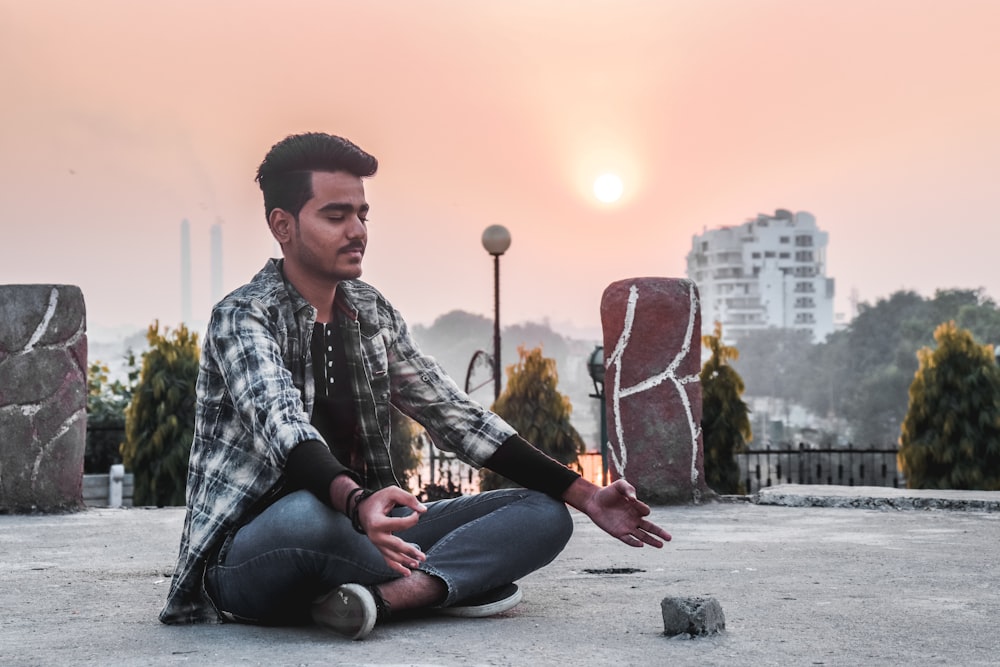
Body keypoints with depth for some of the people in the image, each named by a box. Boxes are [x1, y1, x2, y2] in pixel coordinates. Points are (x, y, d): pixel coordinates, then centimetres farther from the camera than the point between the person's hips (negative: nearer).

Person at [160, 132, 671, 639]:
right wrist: (355, 500, -49)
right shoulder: (243, 317, -9)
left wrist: (584, 494, 3)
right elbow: (283, 427, -28)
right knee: (306, 515, -42)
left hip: (359, 535, 7)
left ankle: (386, 594, -29)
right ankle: (448, 583, -15)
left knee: (545, 515, -6)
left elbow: (455, 415, 11)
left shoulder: (372, 314, 11)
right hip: (249, 558, -7)